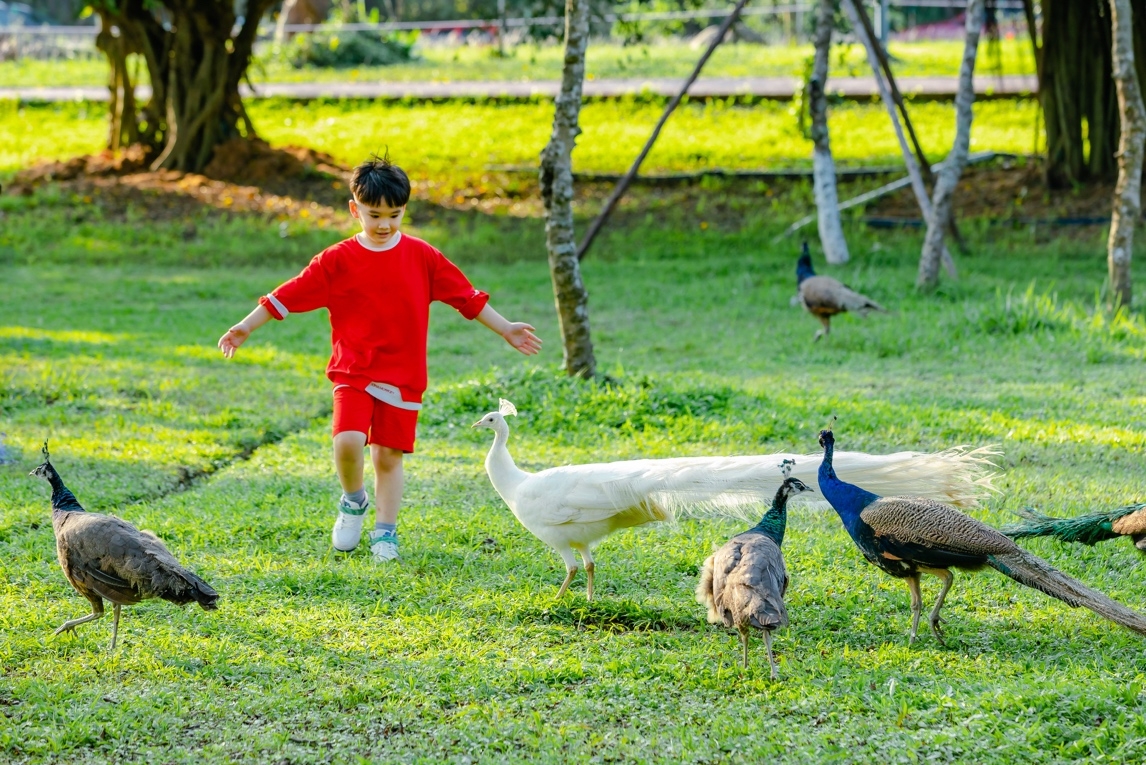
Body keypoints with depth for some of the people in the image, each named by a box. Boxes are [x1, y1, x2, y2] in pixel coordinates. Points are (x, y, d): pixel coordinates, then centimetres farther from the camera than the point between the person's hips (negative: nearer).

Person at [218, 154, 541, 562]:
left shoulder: (421, 256, 2)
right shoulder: (337, 260, -2)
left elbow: (465, 295, 9)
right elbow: (290, 294, 1)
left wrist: (505, 329, 12)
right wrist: (246, 327, 0)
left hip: (403, 376, 1)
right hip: (353, 373, -1)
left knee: (389, 455, 2)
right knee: (348, 442, -19)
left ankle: (385, 531, 16)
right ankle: (353, 501, 9)